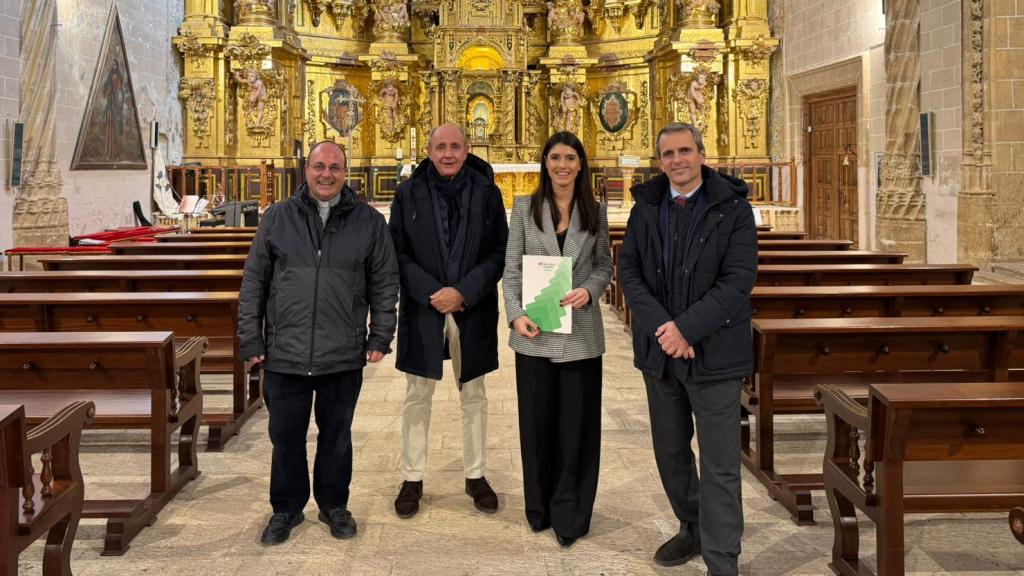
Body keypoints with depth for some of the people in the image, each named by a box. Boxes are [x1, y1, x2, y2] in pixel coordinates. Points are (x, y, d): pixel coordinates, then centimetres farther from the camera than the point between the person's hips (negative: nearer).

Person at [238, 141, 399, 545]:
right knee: (286, 438, 11)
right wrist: (251, 340, 2)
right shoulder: (277, 218, 3)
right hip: (284, 355, 0)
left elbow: (385, 282, 7)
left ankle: (334, 505, 32)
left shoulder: (369, 221, 3)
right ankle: (286, 508, 29)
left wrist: (380, 337, 2)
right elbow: (254, 281, 5)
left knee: (337, 436, 13)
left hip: (343, 357, 0)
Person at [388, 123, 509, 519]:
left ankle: (476, 475, 25)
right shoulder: (407, 193, 0)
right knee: (417, 398, 9)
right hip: (423, 309, 0)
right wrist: (432, 293, -14)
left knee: (473, 397, 12)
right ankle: (412, 479, 21)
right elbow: (399, 253, -2)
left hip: (473, 311, 0)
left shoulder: (487, 193, 0)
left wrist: (463, 292, -15)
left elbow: (499, 253, -3)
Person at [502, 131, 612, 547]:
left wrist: (589, 290, -13)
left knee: (577, 422, 3)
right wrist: (516, 314, -11)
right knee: (536, 419, 8)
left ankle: (570, 514, 15)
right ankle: (539, 507, 23)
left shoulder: (595, 211, 6)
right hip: (535, 330, 0)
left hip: (580, 330, 0)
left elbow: (605, 264, 8)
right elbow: (512, 267, 1)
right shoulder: (524, 208, 3)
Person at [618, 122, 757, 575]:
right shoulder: (646, 206, 6)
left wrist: (687, 328, -20)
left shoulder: (733, 207, -6)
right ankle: (692, 529, 39)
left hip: (713, 350, -5)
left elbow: (739, 280, -14)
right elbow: (628, 269, 0)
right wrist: (661, 326, -14)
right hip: (659, 350, 5)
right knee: (670, 451, 18)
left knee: (720, 465, 0)